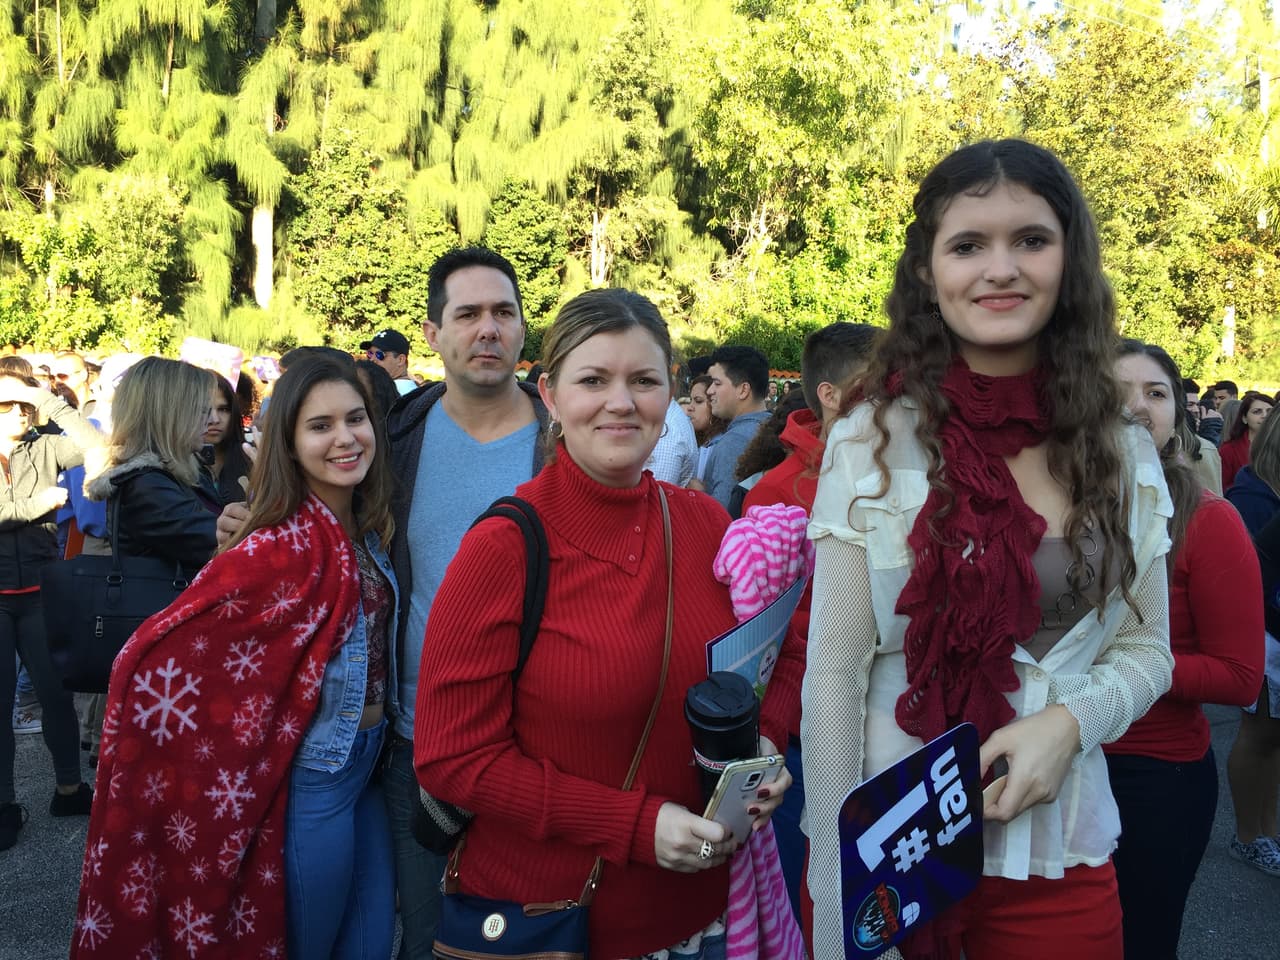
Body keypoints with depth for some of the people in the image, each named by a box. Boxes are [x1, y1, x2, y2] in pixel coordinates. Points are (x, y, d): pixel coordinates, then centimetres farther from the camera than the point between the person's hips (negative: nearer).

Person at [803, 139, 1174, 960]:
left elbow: (1146, 648, 8)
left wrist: (1069, 722, -13)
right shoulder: (874, 438, -12)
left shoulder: (1123, 453, -1)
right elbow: (832, 676, -11)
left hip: (1057, 849, 3)